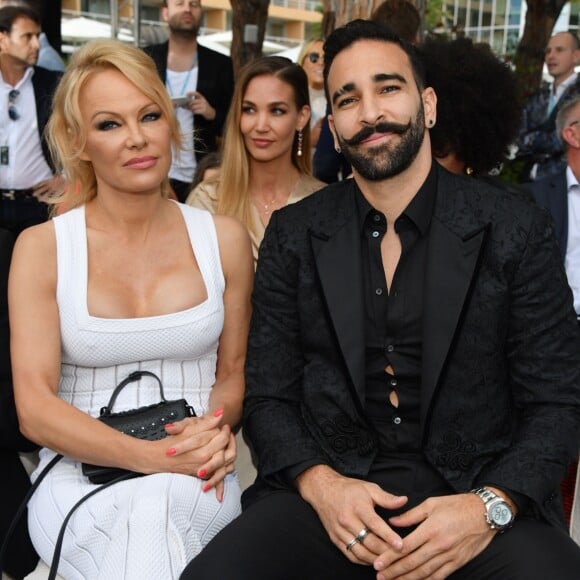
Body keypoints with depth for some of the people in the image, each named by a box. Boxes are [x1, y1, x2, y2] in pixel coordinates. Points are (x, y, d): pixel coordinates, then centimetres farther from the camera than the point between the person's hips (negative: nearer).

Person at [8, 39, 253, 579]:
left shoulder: (223, 239, 4)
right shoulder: (42, 247, -1)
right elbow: (34, 408, -8)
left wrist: (215, 427, -12)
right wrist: (153, 457, -21)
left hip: (196, 480, 2)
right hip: (77, 474, -1)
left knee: (153, 514, -32)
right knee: (143, 526, -33)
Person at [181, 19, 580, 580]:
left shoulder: (516, 229, -1)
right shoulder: (294, 235, 4)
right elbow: (268, 395, 5)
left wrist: (490, 507, -17)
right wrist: (320, 484, -14)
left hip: (473, 492, 0)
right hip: (330, 488, 0)